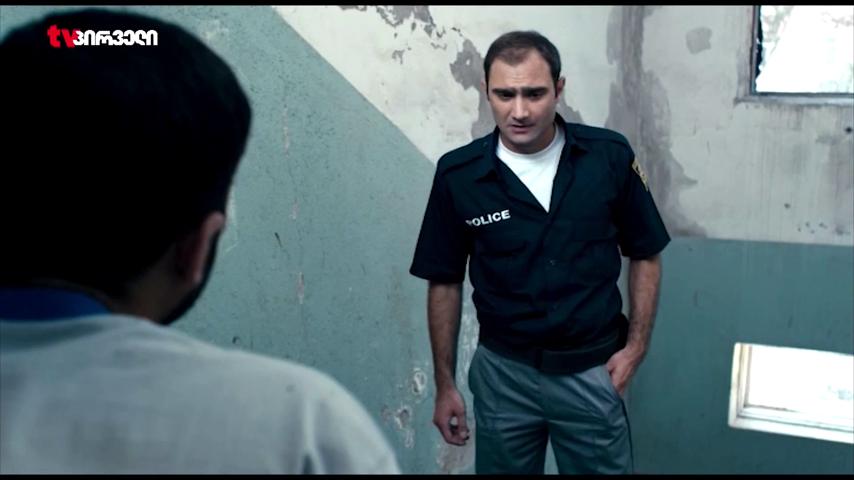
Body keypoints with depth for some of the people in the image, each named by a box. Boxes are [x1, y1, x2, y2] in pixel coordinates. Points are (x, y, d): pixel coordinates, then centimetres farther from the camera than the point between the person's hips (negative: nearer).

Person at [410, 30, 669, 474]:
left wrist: (636, 346, -5)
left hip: (592, 369, 0)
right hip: (503, 371, 1)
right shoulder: (458, 174, -9)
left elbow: (644, 255, 4)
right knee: (503, 466, 17)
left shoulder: (609, 156, -9)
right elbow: (445, 282, 0)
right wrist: (445, 384, 2)